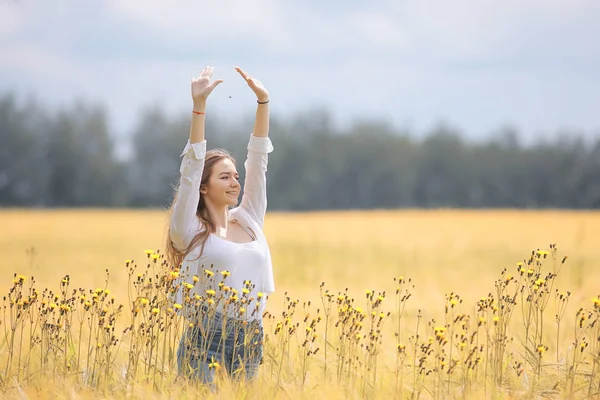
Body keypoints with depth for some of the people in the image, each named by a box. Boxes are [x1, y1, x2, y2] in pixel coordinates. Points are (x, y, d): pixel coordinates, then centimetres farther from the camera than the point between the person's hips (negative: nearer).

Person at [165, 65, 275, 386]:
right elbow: (192, 167, -9)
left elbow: (258, 159, 11)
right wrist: (199, 106, -14)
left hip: (250, 339, 5)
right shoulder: (190, 230, 0)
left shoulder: (249, 220, 14)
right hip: (206, 339, -5)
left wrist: (263, 101, 6)